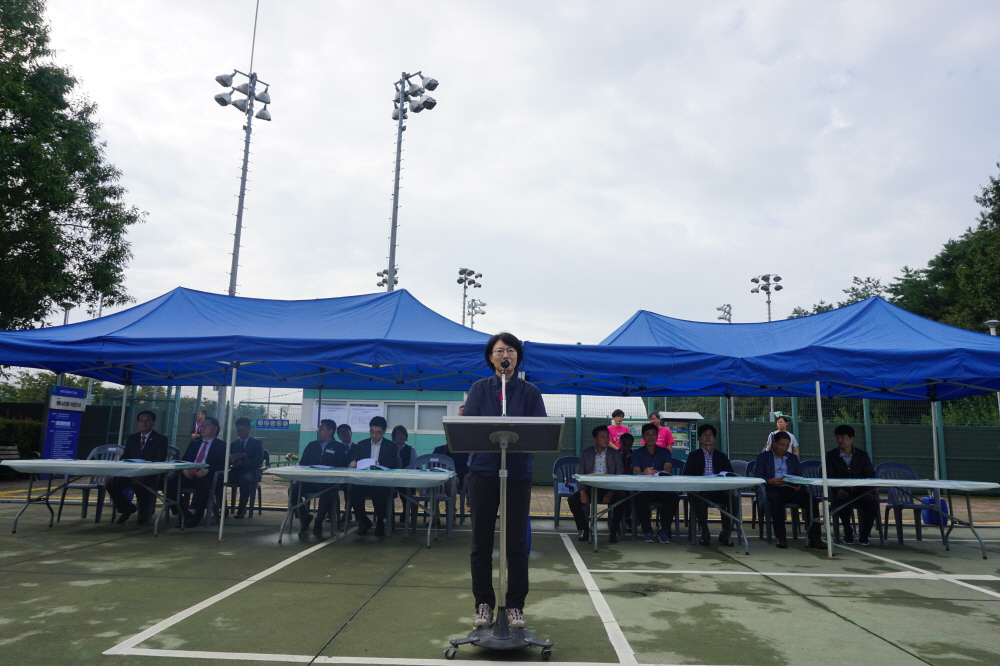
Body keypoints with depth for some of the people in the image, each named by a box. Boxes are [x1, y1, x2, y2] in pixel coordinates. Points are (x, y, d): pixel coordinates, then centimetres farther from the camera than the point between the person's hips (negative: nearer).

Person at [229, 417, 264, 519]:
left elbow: (259, 460, -6)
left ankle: (242, 509, -26)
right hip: (235, 471, 4)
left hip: (250, 471, -4)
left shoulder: (257, 443, 9)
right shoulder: (234, 443, 24)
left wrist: (243, 463, -21)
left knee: (244, 479, -38)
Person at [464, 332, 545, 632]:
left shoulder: (530, 392, 4)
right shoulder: (479, 389, 6)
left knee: (517, 543, 4)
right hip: (483, 470, 1)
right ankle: (484, 604, 20)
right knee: (481, 542, 6)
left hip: (518, 473, 0)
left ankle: (515, 605, 19)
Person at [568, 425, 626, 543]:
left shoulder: (615, 454, 5)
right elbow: (580, 474, 4)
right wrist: (582, 492, -14)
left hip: (608, 489, -1)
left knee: (621, 499, -31)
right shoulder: (586, 453, 7)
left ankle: (613, 531, -10)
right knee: (572, 499, -24)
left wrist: (610, 493, -17)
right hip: (590, 488, 1)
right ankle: (584, 529, -3)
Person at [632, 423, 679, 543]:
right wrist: (644, 473, -31)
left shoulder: (665, 452, 14)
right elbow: (636, 472, -5)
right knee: (640, 498, -35)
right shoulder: (637, 454, 11)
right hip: (644, 488, -1)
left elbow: (668, 469, -5)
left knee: (674, 497, -30)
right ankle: (647, 530, -12)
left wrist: (656, 472, -29)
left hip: (662, 488, 1)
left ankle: (663, 528, -8)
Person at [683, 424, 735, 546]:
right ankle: (705, 533, -19)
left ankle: (725, 533, -13)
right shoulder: (694, 455, 19)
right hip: (700, 490, -1)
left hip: (719, 490, 2)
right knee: (699, 499, -36)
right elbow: (687, 475, 7)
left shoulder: (722, 456, 24)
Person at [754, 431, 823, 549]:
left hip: (791, 490, 4)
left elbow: (800, 476, 14)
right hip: (773, 489, -4)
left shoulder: (793, 458, 23)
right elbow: (757, 476, -1)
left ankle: (814, 538, -22)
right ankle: (780, 537, -29)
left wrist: (798, 484, -11)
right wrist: (769, 481, -22)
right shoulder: (763, 456, 11)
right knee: (775, 499, -38)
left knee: (812, 500, -23)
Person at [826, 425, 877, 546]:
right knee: (841, 502, -36)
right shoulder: (831, 455, 6)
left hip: (860, 491, 2)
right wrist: (838, 489, -19)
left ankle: (864, 533, -4)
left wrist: (869, 490, -13)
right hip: (842, 493, -2)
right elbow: (829, 477, -1)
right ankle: (848, 531, -7)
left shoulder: (862, 455, 12)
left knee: (873, 502, -30)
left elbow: (870, 475, 6)